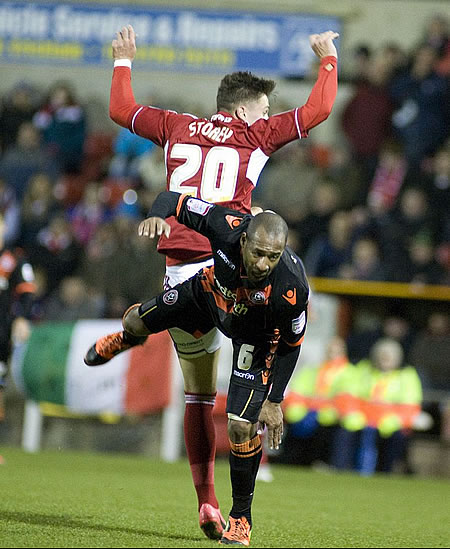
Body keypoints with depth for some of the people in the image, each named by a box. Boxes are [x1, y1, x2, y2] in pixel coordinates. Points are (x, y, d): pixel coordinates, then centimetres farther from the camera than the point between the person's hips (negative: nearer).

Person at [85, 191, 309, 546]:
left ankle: (241, 517, 13)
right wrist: (159, 216, -49)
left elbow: (291, 345, -23)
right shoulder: (226, 227, -40)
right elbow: (173, 200, -25)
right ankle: (124, 339, 65)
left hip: (256, 335, -3)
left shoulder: (290, 288, -42)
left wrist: (275, 400, -16)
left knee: (242, 427, -10)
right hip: (214, 291, 3)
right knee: (139, 321, 23)